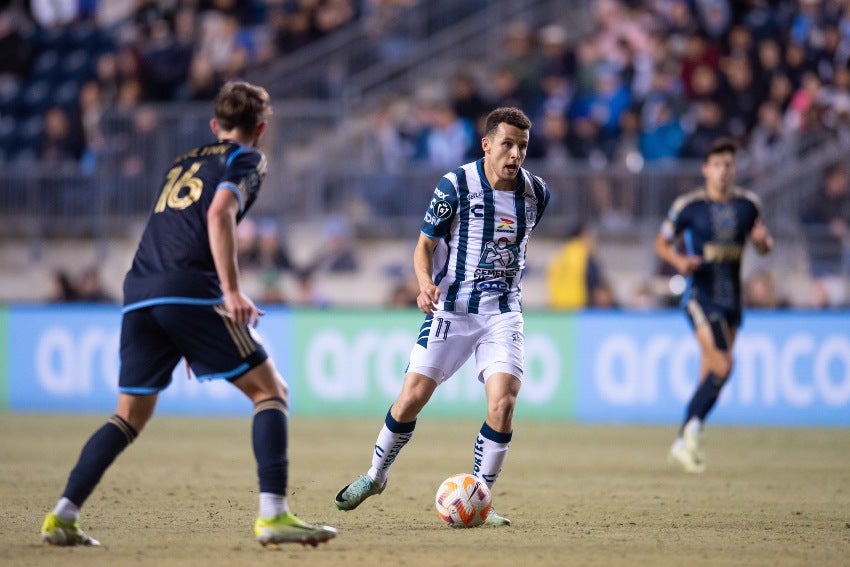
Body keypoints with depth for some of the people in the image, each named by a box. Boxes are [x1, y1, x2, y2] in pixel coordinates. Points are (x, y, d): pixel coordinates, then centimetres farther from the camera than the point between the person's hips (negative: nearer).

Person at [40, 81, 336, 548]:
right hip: (189, 290, -6)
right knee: (270, 390, 1)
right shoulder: (246, 159, 10)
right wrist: (232, 291, -15)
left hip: (139, 295, 6)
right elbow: (219, 215, -9)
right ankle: (273, 515, -12)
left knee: (131, 414, 17)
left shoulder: (182, 163, 31)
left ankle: (62, 516, 7)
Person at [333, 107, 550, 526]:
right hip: (451, 307, -2)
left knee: (503, 403, -16)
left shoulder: (536, 192, 0)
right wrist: (426, 283, -21)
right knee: (411, 397, -3)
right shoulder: (455, 186, -10)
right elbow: (425, 244, -3)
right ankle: (375, 476, 23)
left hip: (503, 313, 2)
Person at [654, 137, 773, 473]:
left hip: (731, 297, 5)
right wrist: (679, 261, -16)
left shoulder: (747, 204, 6)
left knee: (711, 375, 9)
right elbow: (662, 243, 4)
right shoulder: (688, 205, -5)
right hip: (700, 294, -5)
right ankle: (693, 429, -11)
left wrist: (763, 240, -8)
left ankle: (684, 443, 20)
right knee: (723, 364, -22)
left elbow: (763, 247, 17)